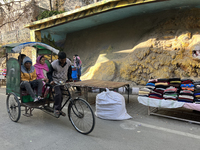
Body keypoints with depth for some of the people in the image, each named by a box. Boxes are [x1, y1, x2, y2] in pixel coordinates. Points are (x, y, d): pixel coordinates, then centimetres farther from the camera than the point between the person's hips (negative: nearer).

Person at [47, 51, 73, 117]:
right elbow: (49, 73, -10)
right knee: (58, 94, -23)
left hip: (64, 81, 4)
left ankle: (59, 109, 21)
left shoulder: (68, 62, -9)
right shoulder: (54, 64, -19)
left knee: (61, 95, 6)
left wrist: (69, 78, 2)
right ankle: (56, 109, -9)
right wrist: (51, 80, -26)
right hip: (56, 81, -4)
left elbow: (69, 70, 11)